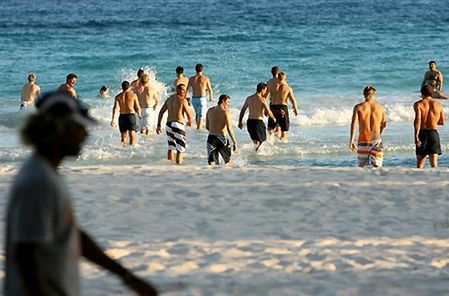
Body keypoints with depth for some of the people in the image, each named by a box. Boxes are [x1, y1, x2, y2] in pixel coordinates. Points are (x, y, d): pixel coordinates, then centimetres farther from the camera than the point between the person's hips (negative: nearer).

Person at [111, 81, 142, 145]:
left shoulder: (118, 96, 6)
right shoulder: (133, 95, 0)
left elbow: (116, 108, -7)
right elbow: (137, 107, 1)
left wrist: (113, 119, -13)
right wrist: (139, 114, 21)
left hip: (122, 116, 3)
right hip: (131, 115, -3)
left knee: (123, 136, 18)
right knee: (132, 135, -9)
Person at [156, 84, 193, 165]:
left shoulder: (169, 99, 13)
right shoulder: (182, 100, -6)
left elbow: (161, 112, 13)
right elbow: (189, 115, -6)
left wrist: (158, 125, 17)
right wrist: (189, 121, 17)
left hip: (169, 124, 6)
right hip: (178, 125, -6)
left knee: (171, 146, 20)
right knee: (180, 148, -1)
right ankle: (178, 163, -7)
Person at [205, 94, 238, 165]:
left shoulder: (210, 111, 7)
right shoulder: (225, 112, -10)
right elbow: (229, 128, -17)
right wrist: (234, 142, -15)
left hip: (211, 137, 4)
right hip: (221, 138, -4)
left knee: (211, 162, -1)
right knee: (228, 161, 17)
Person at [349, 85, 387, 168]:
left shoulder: (358, 107, 0)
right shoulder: (380, 107, 4)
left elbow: (354, 123, -9)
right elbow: (384, 124, 14)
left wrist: (351, 141, -9)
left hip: (363, 139, 0)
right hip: (376, 139, 0)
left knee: (362, 166, 11)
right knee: (377, 165, -5)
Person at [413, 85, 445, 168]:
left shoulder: (418, 104, -3)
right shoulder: (438, 105, 6)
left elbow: (417, 119, -16)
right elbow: (443, 122, 11)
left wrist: (416, 136, -21)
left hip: (422, 133, -1)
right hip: (434, 133, 1)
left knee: (420, 163, 6)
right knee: (434, 164, 0)